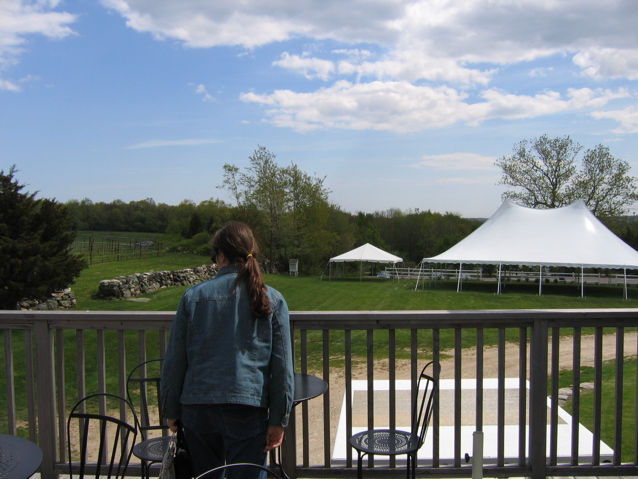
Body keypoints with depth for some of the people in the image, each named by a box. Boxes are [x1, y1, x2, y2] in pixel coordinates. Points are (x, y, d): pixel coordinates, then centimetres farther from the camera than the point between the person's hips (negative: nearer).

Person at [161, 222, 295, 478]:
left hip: (197, 408, 2)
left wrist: (171, 411, 14)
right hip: (248, 409, -1)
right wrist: (278, 420, 3)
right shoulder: (272, 300, -1)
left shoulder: (193, 296, 1)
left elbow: (174, 361, 4)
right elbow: (282, 366, -2)